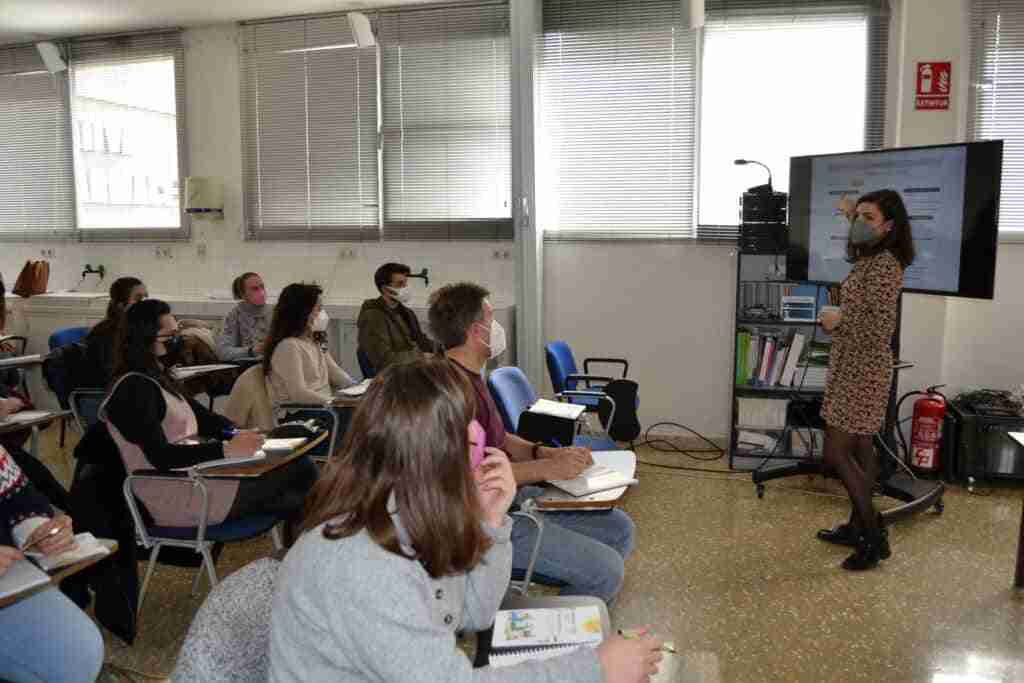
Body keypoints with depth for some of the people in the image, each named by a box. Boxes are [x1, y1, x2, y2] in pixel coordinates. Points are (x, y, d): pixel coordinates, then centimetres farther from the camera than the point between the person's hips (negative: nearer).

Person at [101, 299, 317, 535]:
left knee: (302, 466, -7)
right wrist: (227, 450, -29)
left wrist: (238, 434, -2)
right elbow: (161, 456, -24)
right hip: (173, 498, -9)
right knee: (298, 470, -16)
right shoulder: (134, 388, -15)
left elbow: (200, 416, 17)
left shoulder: (157, 377, 15)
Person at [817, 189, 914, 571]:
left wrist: (837, 321, -16)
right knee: (860, 449, 15)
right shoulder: (870, 258, 9)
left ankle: (875, 536, 2)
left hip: (862, 372, -10)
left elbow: (881, 328, -27)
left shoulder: (885, 265, -20)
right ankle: (858, 526, 25)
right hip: (854, 369, 10)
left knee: (836, 454, -7)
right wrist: (850, 215, 36)